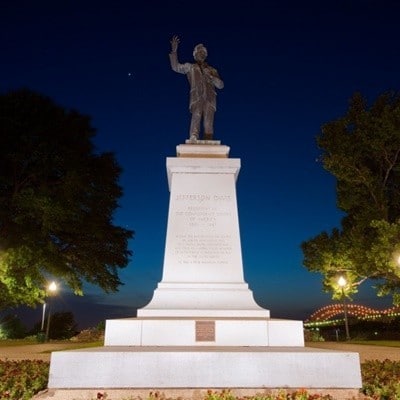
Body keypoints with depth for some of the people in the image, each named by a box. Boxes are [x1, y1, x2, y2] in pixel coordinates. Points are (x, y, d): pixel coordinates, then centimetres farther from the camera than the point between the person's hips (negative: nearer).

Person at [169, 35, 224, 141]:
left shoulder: (212, 70, 25)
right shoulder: (190, 67, 21)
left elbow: (220, 85, 15)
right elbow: (176, 67, 8)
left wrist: (210, 76, 0)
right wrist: (174, 51, -4)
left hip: (209, 98, 2)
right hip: (196, 97, -2)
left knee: (208, 123, -10)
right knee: (196, 116, -27)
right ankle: (193, 140, -39)